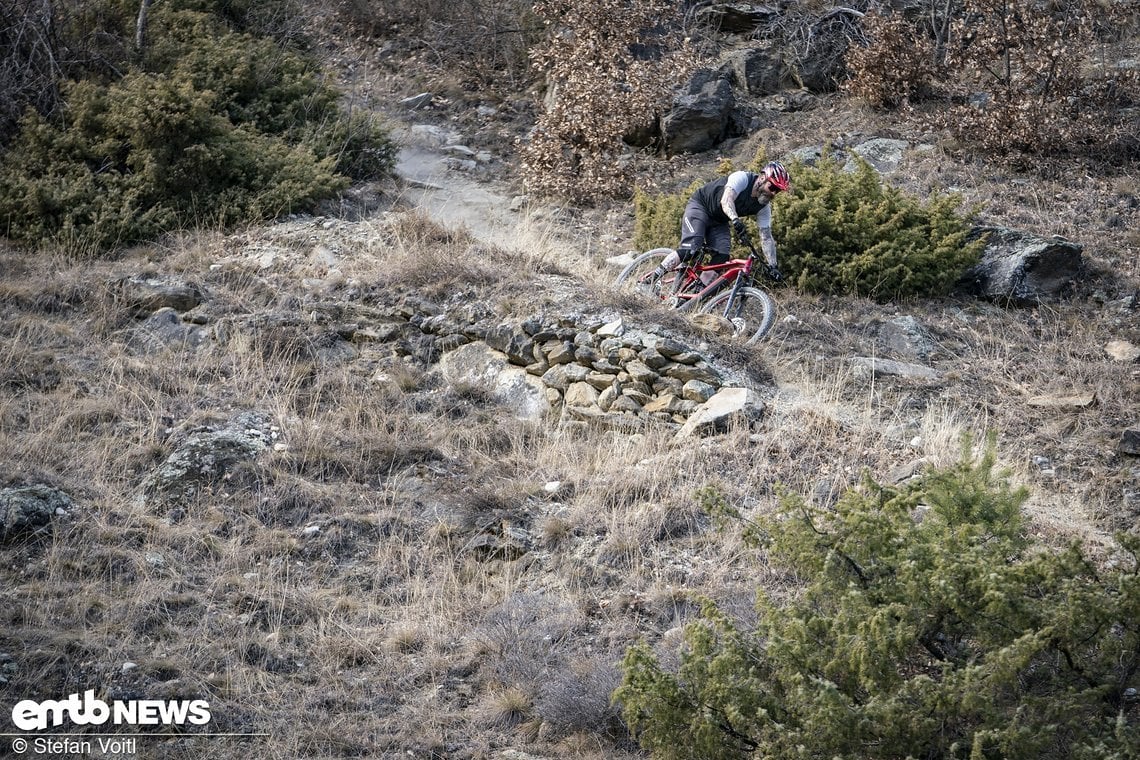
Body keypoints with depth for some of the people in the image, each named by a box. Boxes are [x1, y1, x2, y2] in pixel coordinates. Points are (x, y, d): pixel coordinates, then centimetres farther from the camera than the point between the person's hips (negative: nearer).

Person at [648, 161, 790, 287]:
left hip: (719, 222, 6)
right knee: (690, 251, -24)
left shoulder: (764, 206, -9)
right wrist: (736, 221, -62)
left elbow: (766, 237, -6)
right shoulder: (742, 178, -26)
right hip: (700, 206, -6)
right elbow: (726, 200, -43)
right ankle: (653, 277, -14)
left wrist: (772, 266, -17)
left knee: (721, 259, -14)